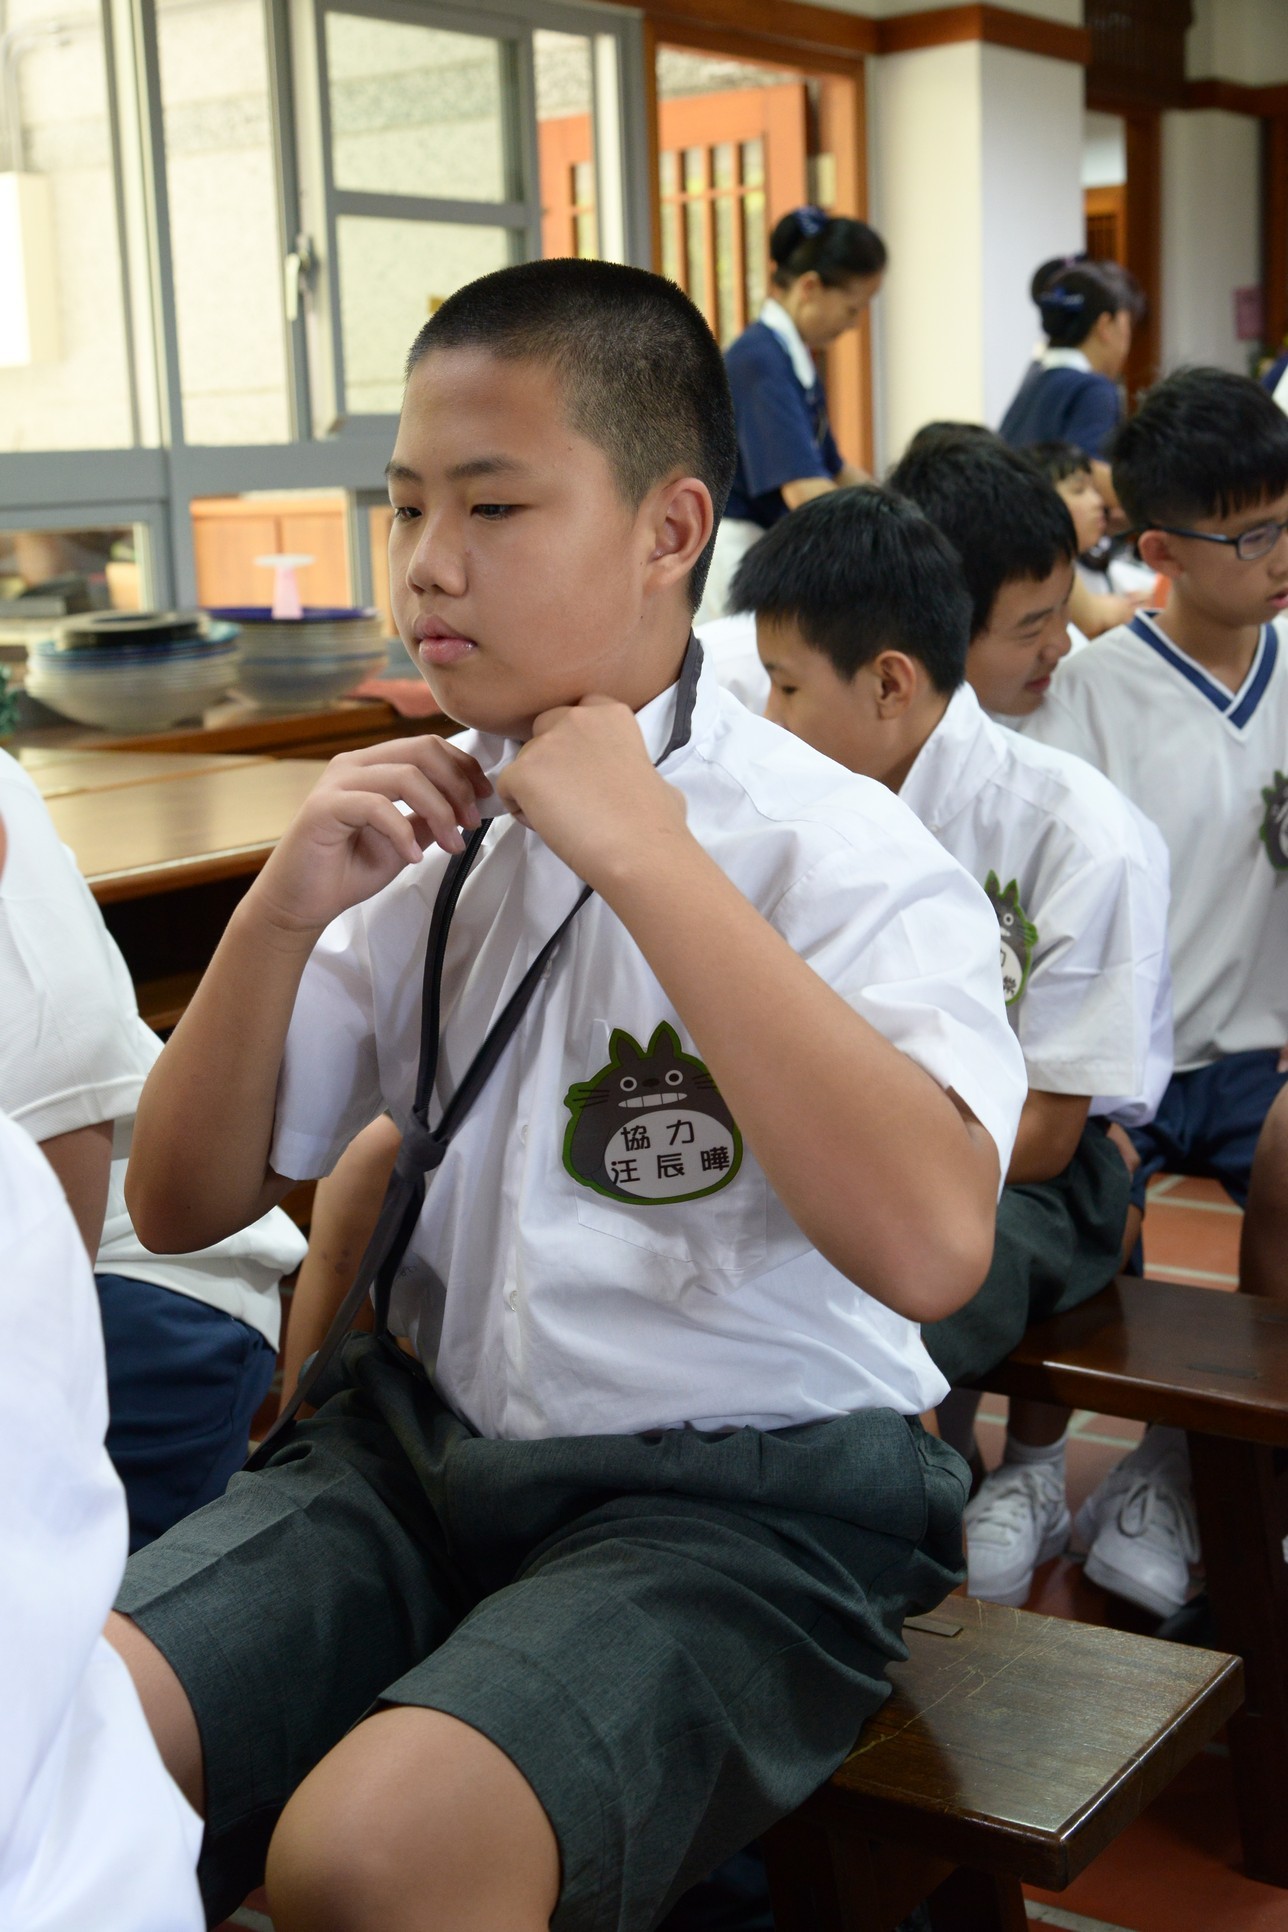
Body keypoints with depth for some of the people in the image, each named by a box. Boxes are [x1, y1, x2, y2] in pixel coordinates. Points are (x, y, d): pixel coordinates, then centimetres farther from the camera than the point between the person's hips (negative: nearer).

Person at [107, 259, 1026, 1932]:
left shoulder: (839, 852, -12)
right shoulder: (432, 827, 5)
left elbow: (929, 1246, -30)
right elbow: (182, 1208, 10)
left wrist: (647, 855, -25)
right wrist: (283, 910, -8)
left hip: (739, 1498, -5)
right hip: (426, 1438, 5)